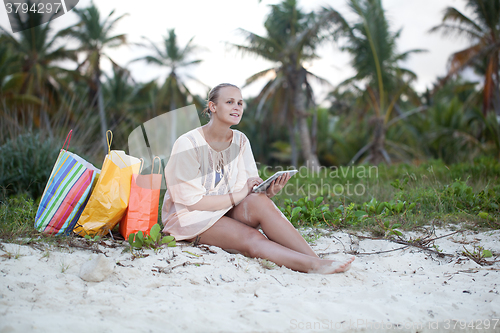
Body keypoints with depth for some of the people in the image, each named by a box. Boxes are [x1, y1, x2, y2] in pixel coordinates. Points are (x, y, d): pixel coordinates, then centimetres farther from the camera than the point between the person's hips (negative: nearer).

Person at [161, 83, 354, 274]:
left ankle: (316, 261, -34)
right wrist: (239, 195, -18)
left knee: (259, 201, -29)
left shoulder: (240, 141, 4)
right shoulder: (187, 144, -14)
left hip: (227, 212, 4)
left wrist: (268, 192, -22)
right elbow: (192, 200, -17)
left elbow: (252, 188, 1)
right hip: (190, 217, -4)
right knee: (251, 238, -32)